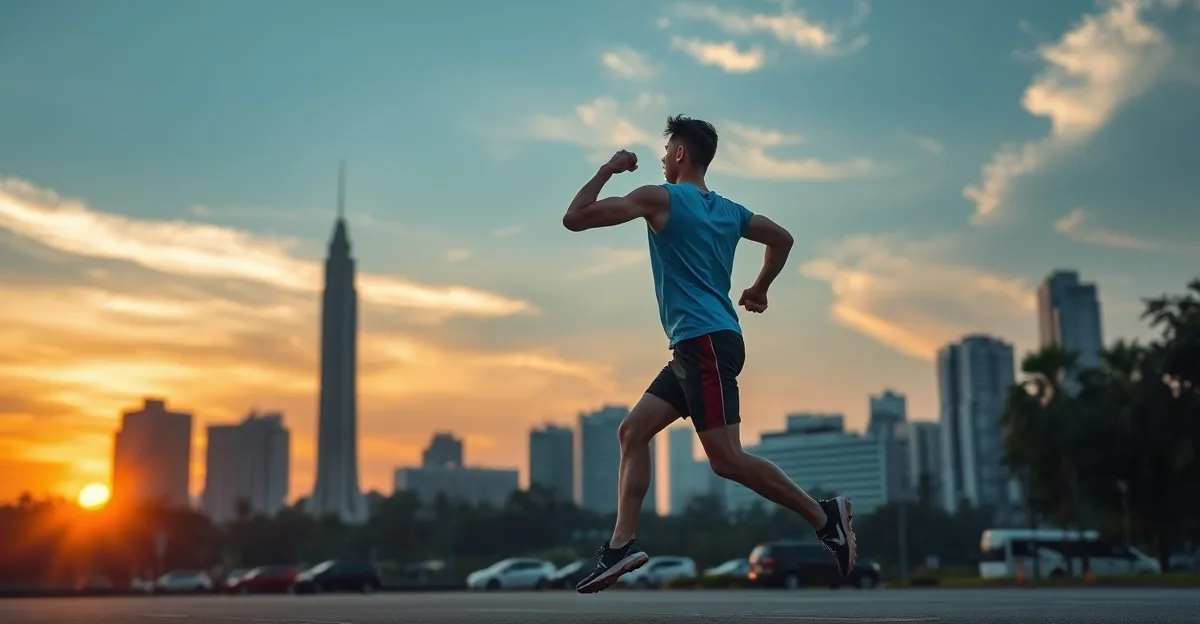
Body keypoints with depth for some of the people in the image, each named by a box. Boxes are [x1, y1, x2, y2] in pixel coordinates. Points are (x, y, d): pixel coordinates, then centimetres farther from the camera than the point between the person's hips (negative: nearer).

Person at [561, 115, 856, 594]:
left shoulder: (661, 198, -5)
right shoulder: (728, 210, 17)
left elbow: (574, 218, -4)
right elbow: (782, 238, 31)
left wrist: (606, 171, 8)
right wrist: (759, 289, 39)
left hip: (705, 342, -9)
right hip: (698, 346, 9)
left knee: (726, 458, -10)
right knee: (632, 431, 8)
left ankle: (823, 516, -4)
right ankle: (621, 545, 5)